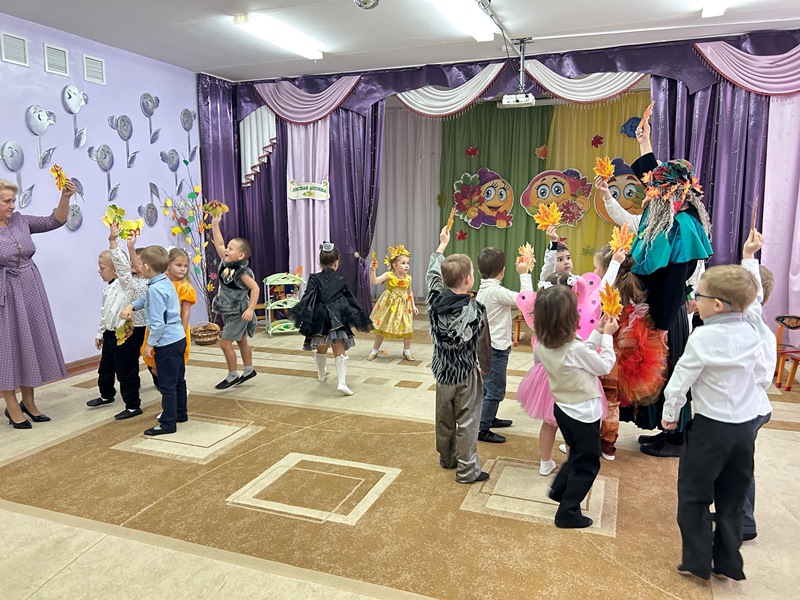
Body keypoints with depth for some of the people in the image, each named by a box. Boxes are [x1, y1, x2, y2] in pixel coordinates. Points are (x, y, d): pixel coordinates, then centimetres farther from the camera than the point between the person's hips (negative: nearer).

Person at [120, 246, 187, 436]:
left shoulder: (155, 289, -20)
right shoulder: (166, 283, 8)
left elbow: (158, 322, -22)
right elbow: (148, 300, 28)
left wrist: (150, 343, -13)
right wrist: (132, 305, 14)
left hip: (166, 343, -10)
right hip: (178, 338, 10)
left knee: (167, 385, -1)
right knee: (178, 380, 20)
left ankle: (168, 423, 8)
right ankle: (180, 414, 33)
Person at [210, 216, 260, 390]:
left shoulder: (242, 271, -22)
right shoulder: (226, 263, 1)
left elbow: (255, 288, -26)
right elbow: (219, 244, 7)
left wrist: (250, 309, -31)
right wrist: (215, 225, 2)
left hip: (238, 313, -8)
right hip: (228, 312, 8)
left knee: (225, 343, -6)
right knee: (241, 342, 17)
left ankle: (232, 376, 7)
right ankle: (248, 370, 30)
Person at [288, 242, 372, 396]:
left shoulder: (314, 279, -1)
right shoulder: (340, 280, 4)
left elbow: (307, 298, -14)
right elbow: (351, 300, 9)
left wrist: (298, 314, -17)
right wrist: (363, 319, 17)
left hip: (320, 319, 1)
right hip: (337, 319, -1)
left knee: (321, 348, 23)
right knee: (339, 351, -3)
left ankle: (321, 374, 45)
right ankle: (342, 382, -17)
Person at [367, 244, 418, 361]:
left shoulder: (408, 278, -3)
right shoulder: (389, 275, -14)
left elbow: (410, 292, 10)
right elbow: (374, 282, -24)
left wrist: (413, 306, 8)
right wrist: (372, 270, -37)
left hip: (404, 306, 3)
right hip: (389, 305, -3)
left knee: (408, 329, 2)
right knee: (381, 328, 7)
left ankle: (407, 351, 22)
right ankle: (374, 351, 23)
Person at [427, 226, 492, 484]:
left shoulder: (435, 298, -11)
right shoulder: (475, 309, -22)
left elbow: (432, 274, 10)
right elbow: (483, 344, -11)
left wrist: (442, 245, 22)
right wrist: (486, 366, 9)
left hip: (442, 370, 6)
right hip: (466, 373, -5)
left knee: (444, 418, 20)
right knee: (467, 422, 7)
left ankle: (447, 458, 39)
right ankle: (467, 470, 16)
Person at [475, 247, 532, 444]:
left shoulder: (482, 290, 7)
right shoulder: (497, 291, -22)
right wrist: (524, 274, -19)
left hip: (486, 345, 10)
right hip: (496, 347, -10)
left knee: (489, 387, 23)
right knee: (495, 390, -2)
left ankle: (490, 418, 38)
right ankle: (482, 429, 3)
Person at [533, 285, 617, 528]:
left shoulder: (543, 345, -8)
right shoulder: (576, 349, -29)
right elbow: (605, 365, -11)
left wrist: (597, 334, 6)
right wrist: (607, 335, -3)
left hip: (563, 407, 7)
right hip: (583, 413, -7)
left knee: (577, 454, 29)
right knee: (587, 464, 11)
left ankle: (559, 490, 38)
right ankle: (568, 513, 18)